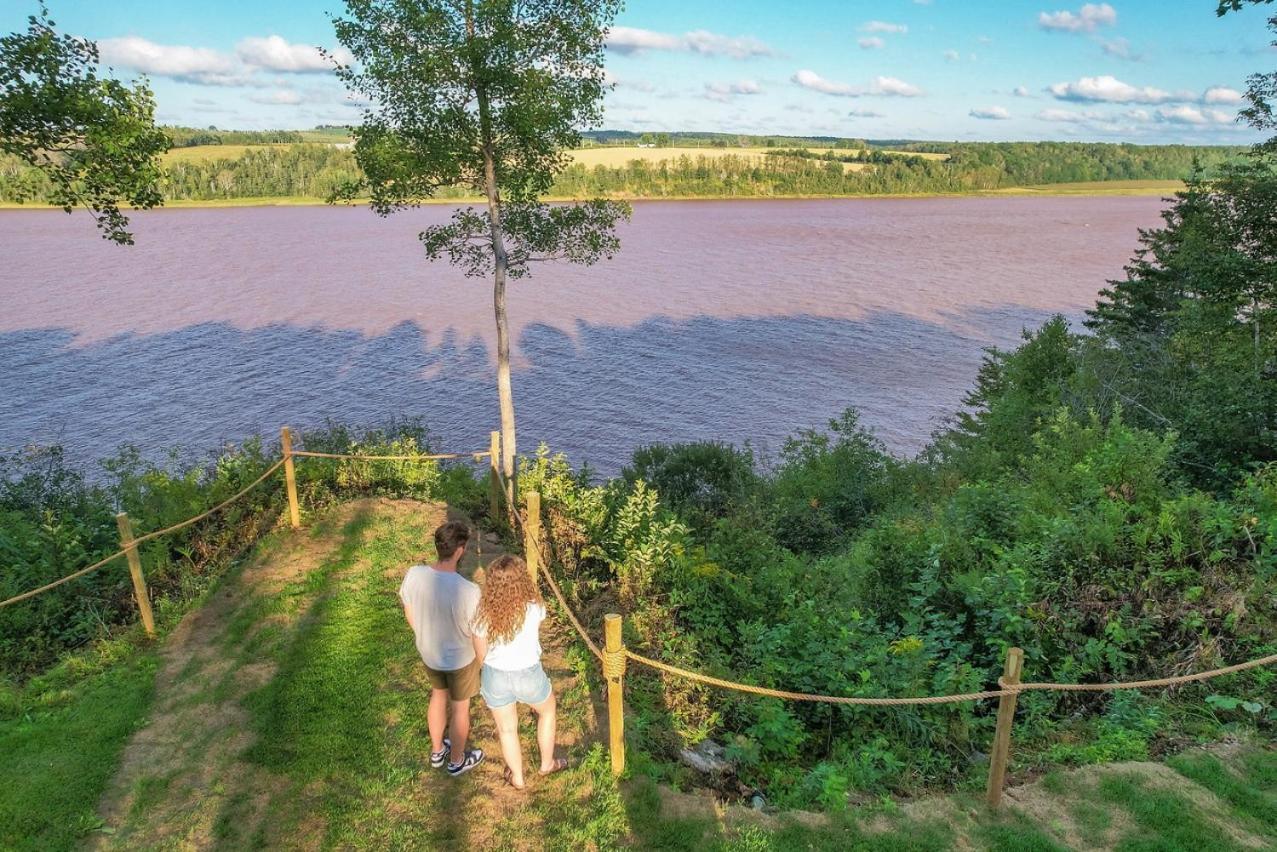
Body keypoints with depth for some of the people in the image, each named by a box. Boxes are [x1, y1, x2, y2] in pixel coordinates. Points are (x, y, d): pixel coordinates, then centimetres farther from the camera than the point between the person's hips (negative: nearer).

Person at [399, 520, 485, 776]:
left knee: (438, 695, 31)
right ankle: (457, 761, 44)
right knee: (460, 706, 21)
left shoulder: (414, 575, -23)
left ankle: (437, 751, 52)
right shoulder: (468, 591, -36)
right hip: (460, 658, -4)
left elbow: (409, 615, -4)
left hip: (428, 652, 5)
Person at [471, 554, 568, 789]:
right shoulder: (534, 607, -22)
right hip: (529, 675, 0)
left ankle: (517, 778, 44)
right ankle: (547, 764, 47)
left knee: (507, 729, 24)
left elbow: (480, 655, -7)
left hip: (495, 677, 1)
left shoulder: (484, 614, -20)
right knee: (547, 711, 31)